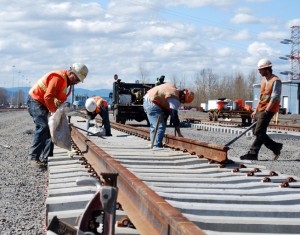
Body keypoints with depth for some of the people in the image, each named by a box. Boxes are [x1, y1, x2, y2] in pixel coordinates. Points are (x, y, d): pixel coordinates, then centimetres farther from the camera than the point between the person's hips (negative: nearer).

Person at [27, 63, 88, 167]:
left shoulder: (66, 80, 10)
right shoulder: (58, 77, -23)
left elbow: (59, 99, 13)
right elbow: (48, 97, -29)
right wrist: (54, 111, -20)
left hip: (43, 103, 10)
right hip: (35, 100, -10)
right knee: (43, 127, -21)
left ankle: (47, 158, 8)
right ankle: (33, 157, -17)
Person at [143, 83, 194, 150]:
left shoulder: (172, 87, 10)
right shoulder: (175, 100, -14)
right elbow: (175, 117, -16)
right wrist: (179, 134, -13)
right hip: (153, 103, -10)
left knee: (154, 126, 18)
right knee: (160, 127, -10)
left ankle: (154, 145, 22)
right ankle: (157, 146, -13)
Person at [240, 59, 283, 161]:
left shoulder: (276, 81, -11)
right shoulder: (264, 80, 16)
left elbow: (274, 97, -18)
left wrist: (266, 111, -23)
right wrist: (256, 110, 19)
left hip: (268, 110, -9)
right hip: (261, 110, 9)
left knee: (259, 132, -11)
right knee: (256, 132, 8)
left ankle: (253, 153, -8)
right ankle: (275, 147, 17)